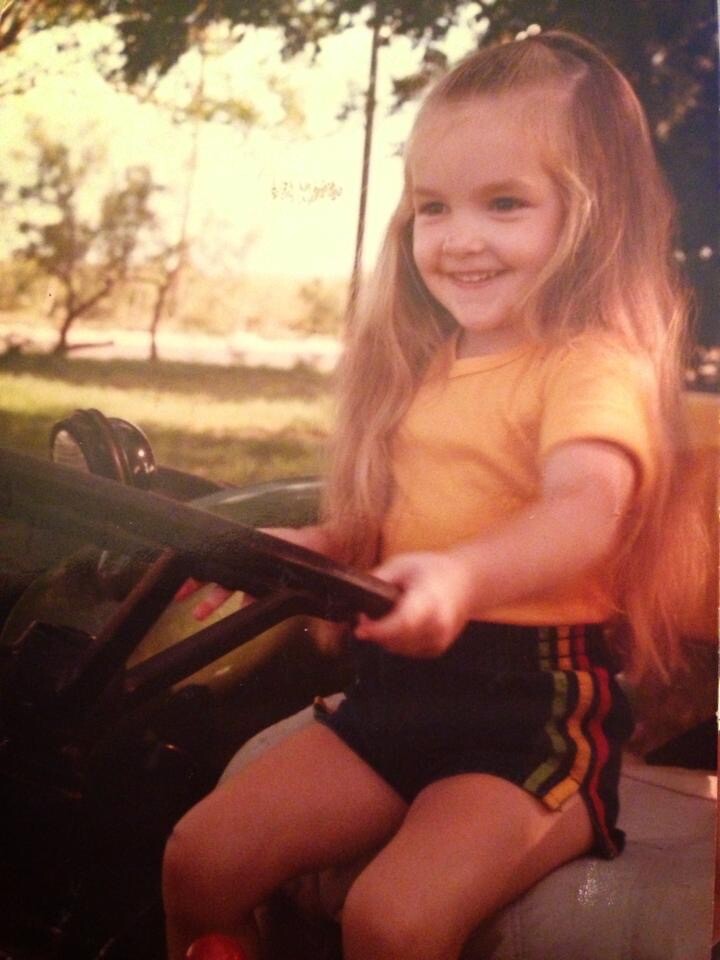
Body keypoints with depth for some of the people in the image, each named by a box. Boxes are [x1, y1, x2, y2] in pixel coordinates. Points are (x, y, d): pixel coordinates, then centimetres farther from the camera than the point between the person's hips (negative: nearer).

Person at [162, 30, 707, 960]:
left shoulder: (597, 366, -11)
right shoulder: (421, 370, 13)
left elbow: (584, 509, -29)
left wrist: (465, 578, -48)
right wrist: (298, 549, 3)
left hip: (536, 708, -7)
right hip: (394, 690, 7)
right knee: (199, 860, -2)